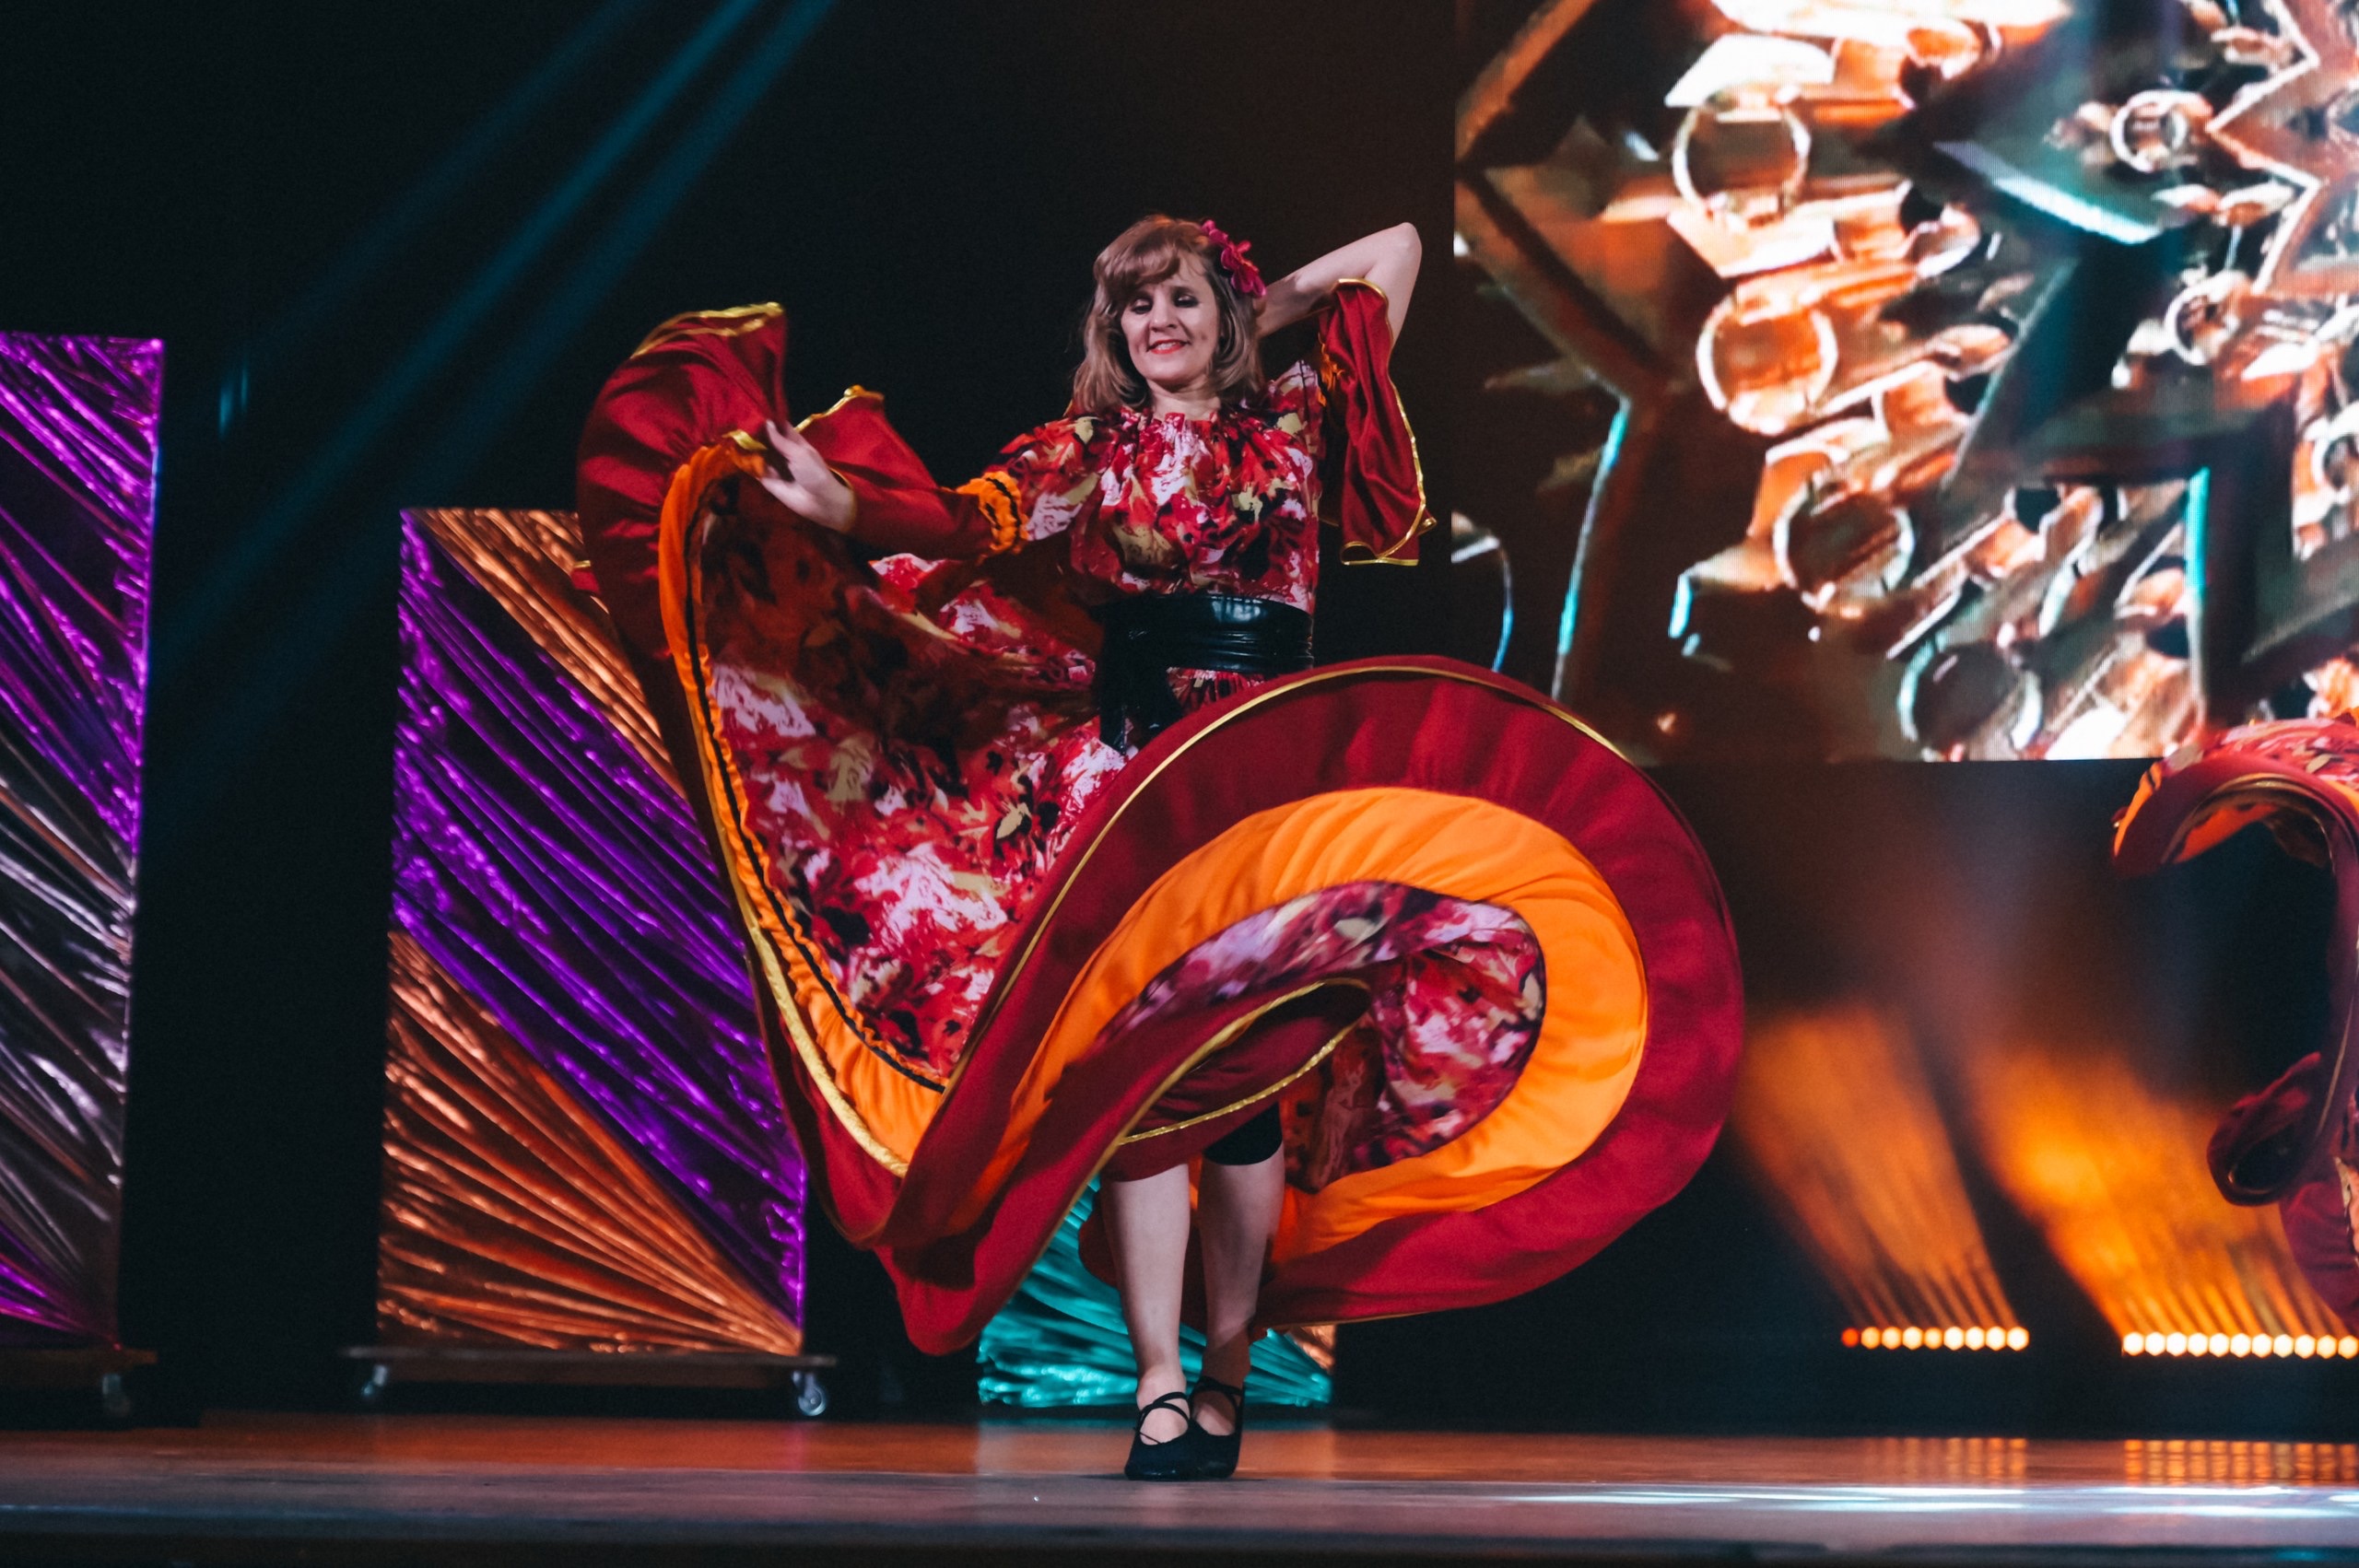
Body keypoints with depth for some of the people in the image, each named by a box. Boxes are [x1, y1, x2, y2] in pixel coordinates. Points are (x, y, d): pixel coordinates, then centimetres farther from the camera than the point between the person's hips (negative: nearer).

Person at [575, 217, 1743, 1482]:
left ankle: (1227, 1367, 5)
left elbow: (1398, 246, 22)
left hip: (1272, 768, 1)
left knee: (1250, 1068, -4)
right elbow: (970, 528, -7)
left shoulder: (1297, 420, 13)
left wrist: (1270, 307, 17)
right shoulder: (1085, 450, 10)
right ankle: (1159, 1390, -9)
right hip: (1127, 776, 0)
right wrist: (842, 507, -23)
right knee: (1139, 1058, -9)